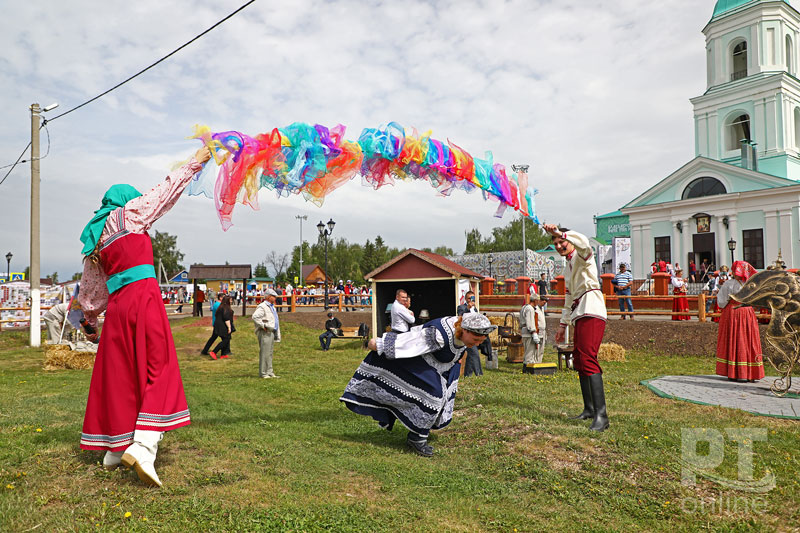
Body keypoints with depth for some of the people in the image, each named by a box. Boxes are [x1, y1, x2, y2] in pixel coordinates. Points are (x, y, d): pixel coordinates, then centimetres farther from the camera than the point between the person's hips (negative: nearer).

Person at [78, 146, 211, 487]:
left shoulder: (95, 241, 22)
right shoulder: (129, 214, 5)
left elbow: (92, 287, 25)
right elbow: (166, 190, 11)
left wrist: (91, 318, 36)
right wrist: (195, 162, 21)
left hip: (117, 306, 7)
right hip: (143, 298, -7)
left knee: (119, 375, 13)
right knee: (157, 371, -7)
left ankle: (116, 448, 22)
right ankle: (142, 446, -19)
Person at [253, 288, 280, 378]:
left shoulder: (272, 307, 20)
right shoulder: (262, 306, -11)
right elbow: (255, 316, -25)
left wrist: (277, 335, 21)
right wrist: (263, 325, -22)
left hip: (272, 332, 10)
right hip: (265, 333, -10)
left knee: (270, 353, 13)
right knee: (264, 353, -7)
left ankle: (269, 372, 19)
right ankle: (262, 373, -2)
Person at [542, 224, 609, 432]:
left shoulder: (581, 256, 1)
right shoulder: (568, 268, 27)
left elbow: (583, 243, -27)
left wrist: (559, 232, -29)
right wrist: (563, 324, 31)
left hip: (592, 313, -10)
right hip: (580, 316, 10)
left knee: (588, 358, -21)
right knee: (579, 360, 10)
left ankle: (601, 415, -25)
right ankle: (589, 409, 17)